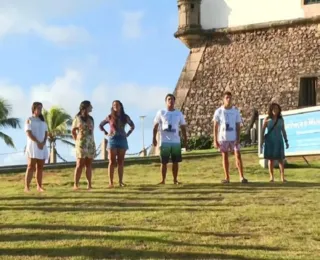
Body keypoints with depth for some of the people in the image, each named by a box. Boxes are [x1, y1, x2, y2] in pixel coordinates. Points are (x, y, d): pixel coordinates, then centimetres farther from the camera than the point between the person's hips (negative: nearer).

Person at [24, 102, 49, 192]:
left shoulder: (43, 121, 17)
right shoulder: (29, 120, 0)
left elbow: (46, 133, 11)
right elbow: (29, 133, -10)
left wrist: (43, 143, -7)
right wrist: (37, 142, -17)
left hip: (42, 147, 5)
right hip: (33, 146, -5)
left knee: (40, 167, 4)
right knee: (31, 166, -11)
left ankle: (39, 186, 8)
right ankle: (27, 187, -13)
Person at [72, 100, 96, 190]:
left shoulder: (91, 119, 11)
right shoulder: (77, 118, -2)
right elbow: (73, 131, 7)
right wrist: (77, 140, 1)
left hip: (91, 143, 4)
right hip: (81, 144, -4)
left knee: (89, 164, 3)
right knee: (80, 165, -7)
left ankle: (89, 184, 4)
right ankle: (76, 185, -5)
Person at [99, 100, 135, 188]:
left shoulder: (125, 117, 5)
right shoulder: (110, 117, 3)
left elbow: (132, 126, 17)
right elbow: (101, 125, 13)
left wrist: (128, 134, 5)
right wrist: (106, 133, 2)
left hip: (122, 140, 2)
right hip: (112, 140, -1)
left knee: (121, 162, 3)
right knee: (112, 162, -5)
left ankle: (120, 182, 6)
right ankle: (111, 182, -5)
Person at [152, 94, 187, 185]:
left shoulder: (179, 114, 8)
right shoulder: (161, 113, 1)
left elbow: (183, 128, 10)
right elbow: (155, 126, 3)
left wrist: (185, 141, 4)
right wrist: (154, 138, -6)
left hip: (176, 141, 2)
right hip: (164, 142, -2)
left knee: (176, 162, 5)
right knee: (164, 162, 2)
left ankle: (175, 180, 14)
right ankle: (163, 180, 8)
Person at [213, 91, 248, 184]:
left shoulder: (236, 111, 1)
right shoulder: (219, 111, -2)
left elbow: (238, 126, 1)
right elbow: (215, 127, 0)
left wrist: (238, 138, -10)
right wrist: (215, 140, -4)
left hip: (234, 138, 0)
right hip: (223, 138, 0)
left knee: (238, 156, -5)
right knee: (225, 157, 6)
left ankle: (242, 177, -5)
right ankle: (227, 177, 12)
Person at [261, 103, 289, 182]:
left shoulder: (281, 119, 5)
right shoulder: (267, 119, -2)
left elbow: (283, 131, 10)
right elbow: (263, 130, -2)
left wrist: (286, 141, 7)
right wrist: (262, 141, -10)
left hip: (278, 141, 2)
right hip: (270, 141, -1)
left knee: (280, 158, -3)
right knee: (271, 159, 3)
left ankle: (282, 177, -4)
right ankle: (271, 177, 9)